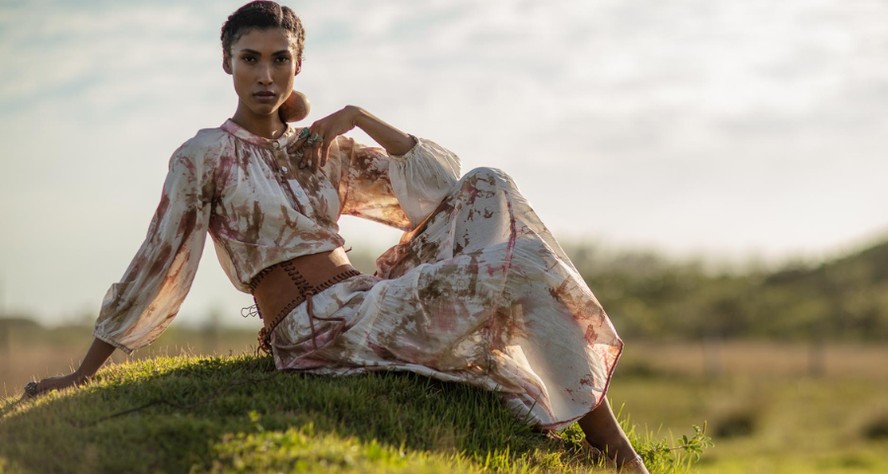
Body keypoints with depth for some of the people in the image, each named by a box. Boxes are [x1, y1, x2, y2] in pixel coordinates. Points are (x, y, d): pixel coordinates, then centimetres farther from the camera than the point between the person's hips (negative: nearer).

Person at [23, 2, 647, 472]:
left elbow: (441, 182, 12)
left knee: (487, 189, -7)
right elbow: (155, 266, -3)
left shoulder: (321, 148, 15)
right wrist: (83, 375, -3)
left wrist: (360, 119, -1)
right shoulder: (205, 156, -3)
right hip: (318, 331, -7)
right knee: (525, 263, -20)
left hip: (371, 302, 7)